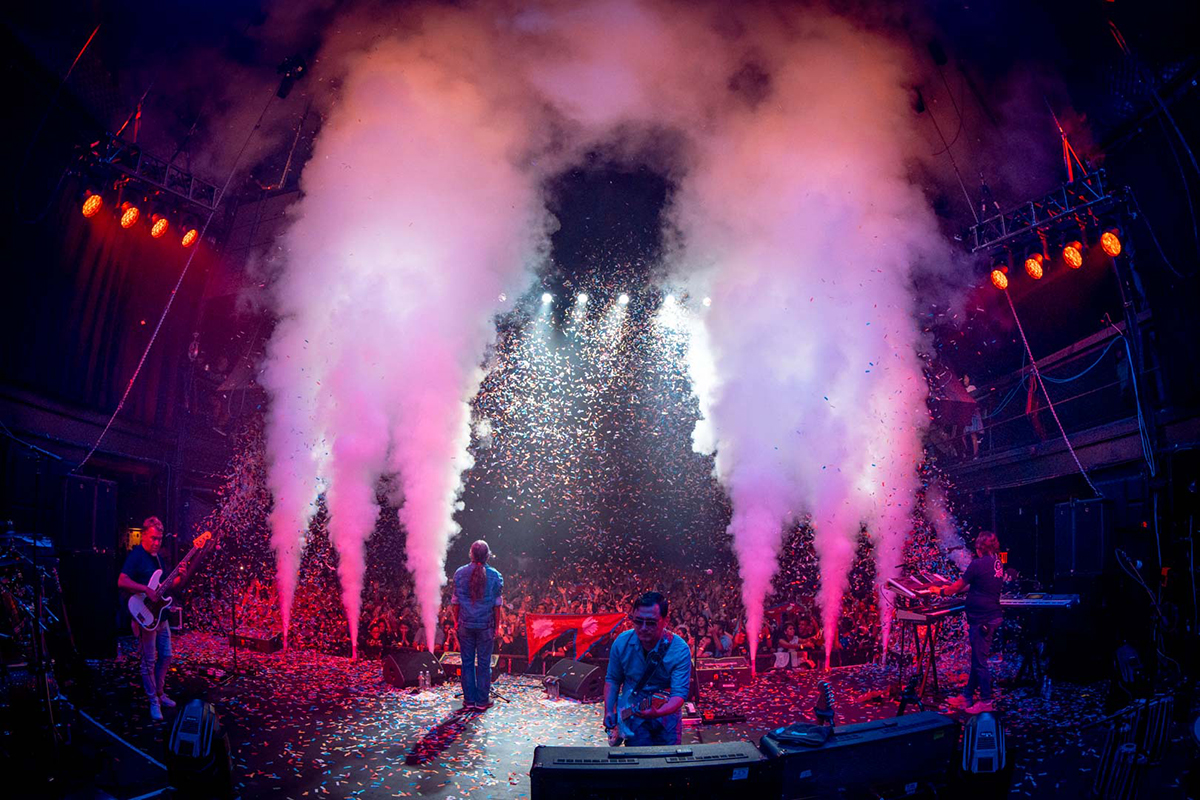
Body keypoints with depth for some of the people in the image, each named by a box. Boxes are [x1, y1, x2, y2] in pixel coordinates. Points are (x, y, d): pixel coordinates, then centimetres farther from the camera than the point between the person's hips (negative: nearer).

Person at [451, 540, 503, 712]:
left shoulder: (460, 573, -3)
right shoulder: (495, 576, -6)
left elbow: (455, 601, 1)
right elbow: (497, 605, -3)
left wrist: (456, 621, 11)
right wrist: (496, 626, 6)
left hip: (465, 625, 1)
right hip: (486, 625, -1)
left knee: (467, 662, 9)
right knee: (484, 663, 7)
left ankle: (469, 700, 14)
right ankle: (482, 701, 12)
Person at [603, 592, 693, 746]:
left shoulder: (680, 650, -21)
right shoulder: (622, 643, -12)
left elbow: (680, 693, -25)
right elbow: (612, 680, 3)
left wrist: (658, 712, -42)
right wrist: (609, 712, -4)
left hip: (667, 716, 0)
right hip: (632, 716, 0)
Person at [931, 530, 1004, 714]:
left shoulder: (978, 564, -17)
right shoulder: (998, 564, 8)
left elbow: (957, 586, -9)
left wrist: (941, 591, 9)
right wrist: (952, 588, 26)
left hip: (981, 619, -9)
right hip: (993, 616, 9)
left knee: (979, 661, 1)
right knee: (977, 659, 15)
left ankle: (986, 702, 9)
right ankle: (966, 696, 23)